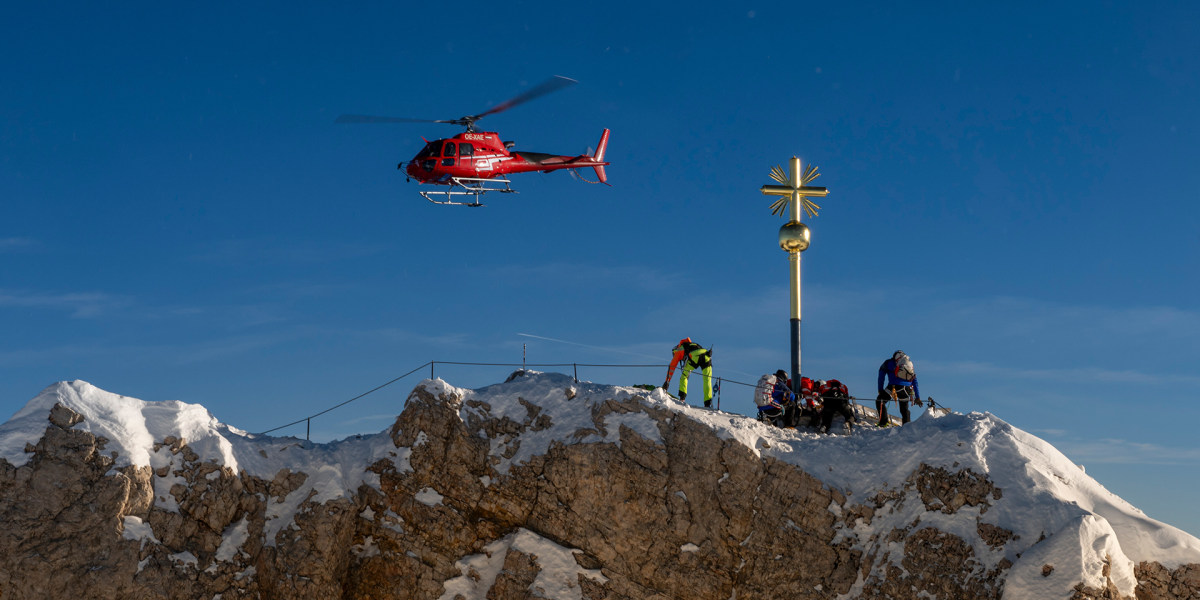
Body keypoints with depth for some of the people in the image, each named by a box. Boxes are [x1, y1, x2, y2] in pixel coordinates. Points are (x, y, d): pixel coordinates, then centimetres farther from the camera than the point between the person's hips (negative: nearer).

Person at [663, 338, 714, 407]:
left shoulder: (678, 351, 29)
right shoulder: (692, 345, 45)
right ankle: (708, 403, -3)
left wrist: (667, 382, 29)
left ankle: (682, 397, 7)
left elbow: (672, 367, 27)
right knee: (707, 381, 8)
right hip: (706, 356, 4)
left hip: (694, 357, -4)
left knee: (684, 376, 17)